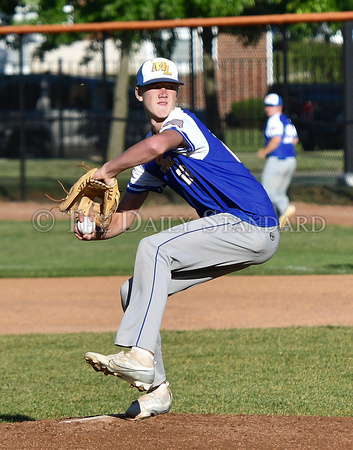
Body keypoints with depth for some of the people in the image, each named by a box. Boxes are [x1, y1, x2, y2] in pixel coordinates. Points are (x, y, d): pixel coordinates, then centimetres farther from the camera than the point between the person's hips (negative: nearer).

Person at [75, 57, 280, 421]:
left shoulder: (183, 122, -9)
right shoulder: (150, 157, 18)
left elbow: (158, 145, -34)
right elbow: (123, 217, 18)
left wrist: (106, 171, -21)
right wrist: (95, 232, -4)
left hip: (253, 224, -9)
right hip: (232, 233, 9)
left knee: (153, 249, -25)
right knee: (133, 290, 5)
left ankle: (139, 356, -32)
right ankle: (156, 389, 9)